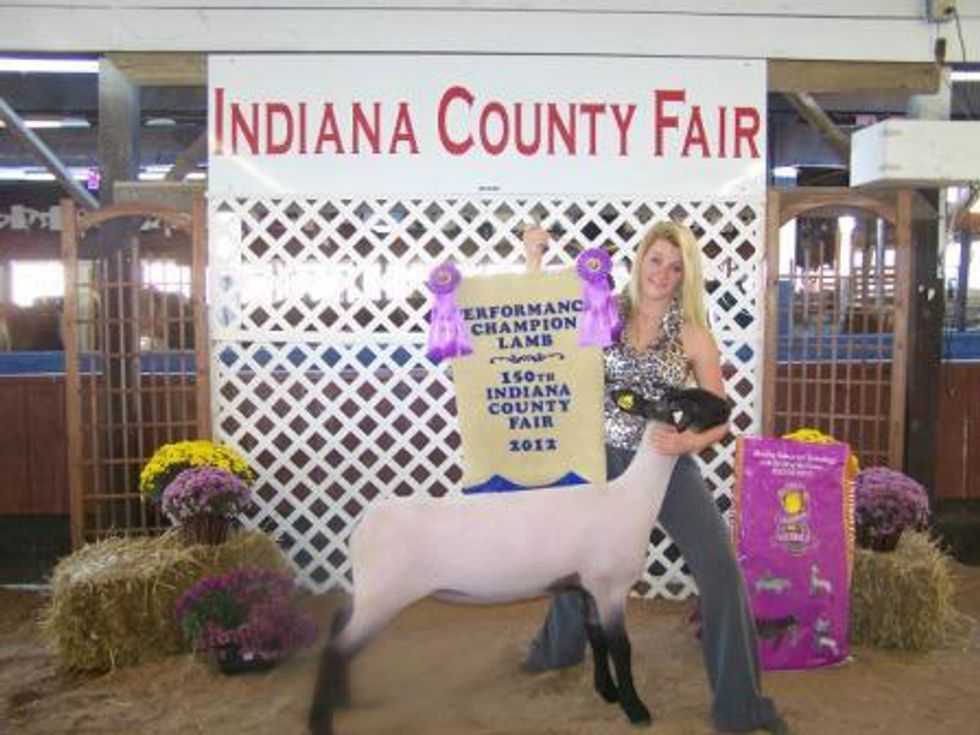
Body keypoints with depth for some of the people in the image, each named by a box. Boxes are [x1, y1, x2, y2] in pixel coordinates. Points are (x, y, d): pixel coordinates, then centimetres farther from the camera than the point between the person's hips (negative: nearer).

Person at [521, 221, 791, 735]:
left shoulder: (692, 333, -6)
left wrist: (692, 440, -25)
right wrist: (534, 262, -8)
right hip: (606, 460, 2)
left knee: (721, 568, -14)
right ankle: (558, 646, 52)